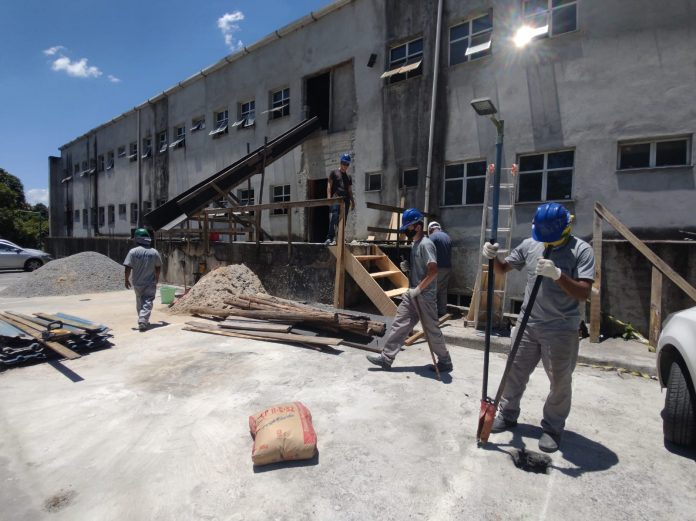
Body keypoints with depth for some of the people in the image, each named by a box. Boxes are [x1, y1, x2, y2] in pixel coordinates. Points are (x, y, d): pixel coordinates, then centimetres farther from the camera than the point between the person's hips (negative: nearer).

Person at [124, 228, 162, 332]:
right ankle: (142, 321, -14)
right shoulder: (154, 252, -3)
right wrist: (157, 278, 18)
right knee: (147, 303, -1)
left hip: (138, 283, 1)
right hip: (150, 283, -1)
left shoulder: (133, 252, -9)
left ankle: (143, 321, 29)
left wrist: (127, 279, 2)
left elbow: (128, 267, -10)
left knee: (139, 302, 18)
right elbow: (158, 267, 3)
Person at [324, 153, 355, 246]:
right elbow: (329, 185, 3)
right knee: (334, 218, -19)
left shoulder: (348, 177, 24)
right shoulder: (334, 173, 10)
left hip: (345, 200, 5)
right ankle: (330, 238, -23)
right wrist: (329, 197, -10)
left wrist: (352, 201, 11)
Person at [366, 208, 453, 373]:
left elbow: (433, 271, -26)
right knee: (399, 324, 7)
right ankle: (386, 358, 13)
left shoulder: (425, 244, -17)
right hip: (412, 294, 9)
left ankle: (445, 362, 22)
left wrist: (418, 289, -22)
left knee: (432, 330, 4)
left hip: (424, 296, -9)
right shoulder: (415, 244, 13)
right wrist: (407, 267, 10)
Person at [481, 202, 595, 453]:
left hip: (561, 330, -4)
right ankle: (508, 415, 33)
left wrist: (557, 274, -33)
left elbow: (584, 293, -18)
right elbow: (503, 269, 9)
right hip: (527, 324, 4)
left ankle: (553, 428, 30)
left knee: (560, 382, 9)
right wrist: (492, 256, -12)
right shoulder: (530, 244, 1)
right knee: (515, 372, 14)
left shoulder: (581, 250, -11)